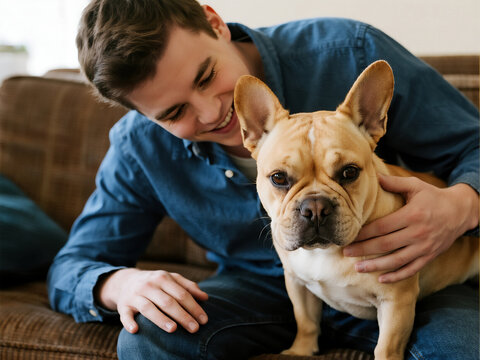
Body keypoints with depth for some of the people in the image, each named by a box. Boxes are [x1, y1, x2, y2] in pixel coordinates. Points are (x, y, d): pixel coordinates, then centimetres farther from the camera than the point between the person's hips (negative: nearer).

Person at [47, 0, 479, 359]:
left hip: (397, 277, -1)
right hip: (261, 289, 2)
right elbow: (71, 267, -3)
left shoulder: (349, 53, -21)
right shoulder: (140, 147, -12)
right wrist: (119, 283, -27)